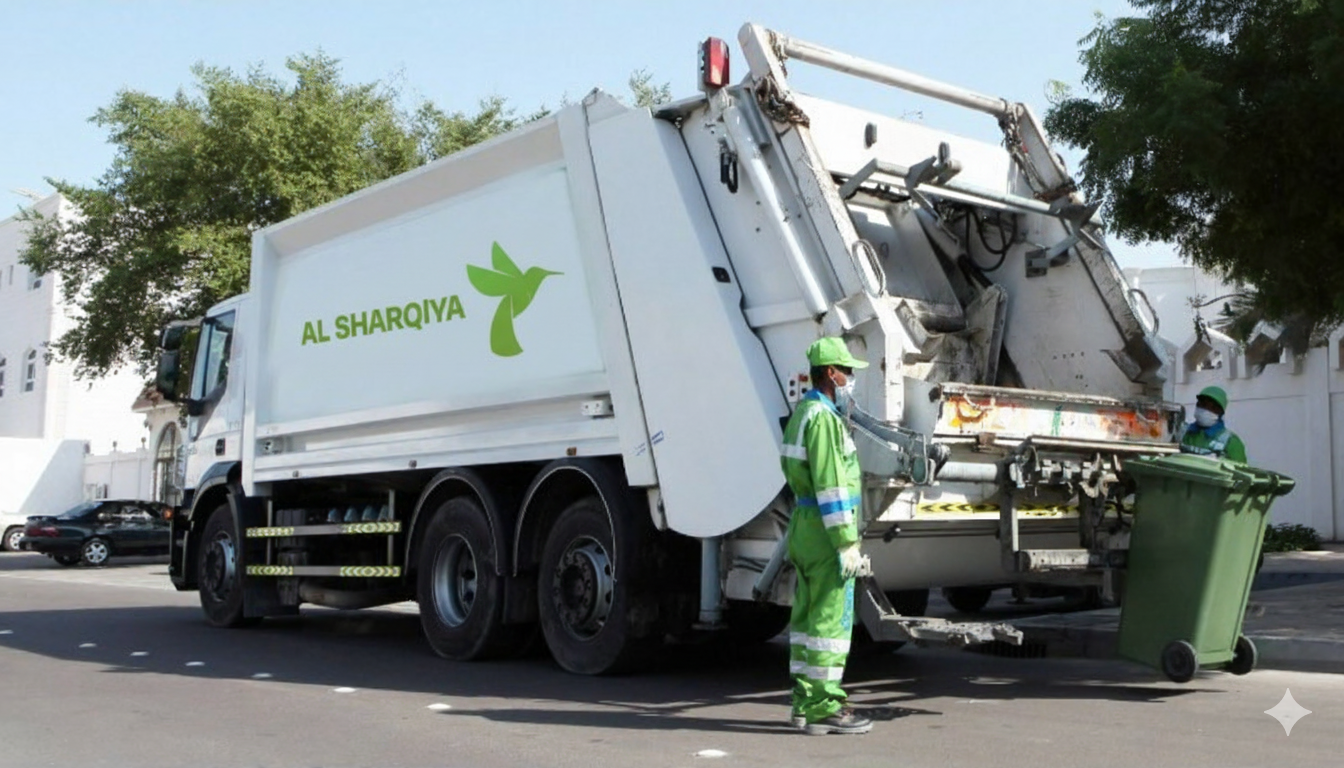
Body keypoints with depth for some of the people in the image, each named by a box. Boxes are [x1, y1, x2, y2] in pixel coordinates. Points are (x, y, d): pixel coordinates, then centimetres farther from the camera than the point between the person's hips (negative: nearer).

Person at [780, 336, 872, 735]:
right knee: (831, 618, -6)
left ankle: (806, 701, 17)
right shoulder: (823, 418, -16)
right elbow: (830, 485, -21)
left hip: (805, 527, 10)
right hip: (827, 530, -10)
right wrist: (847, 543, -20)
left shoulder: (803, 413, 16)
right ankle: (824, 707, -2)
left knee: (808, 616, 11)